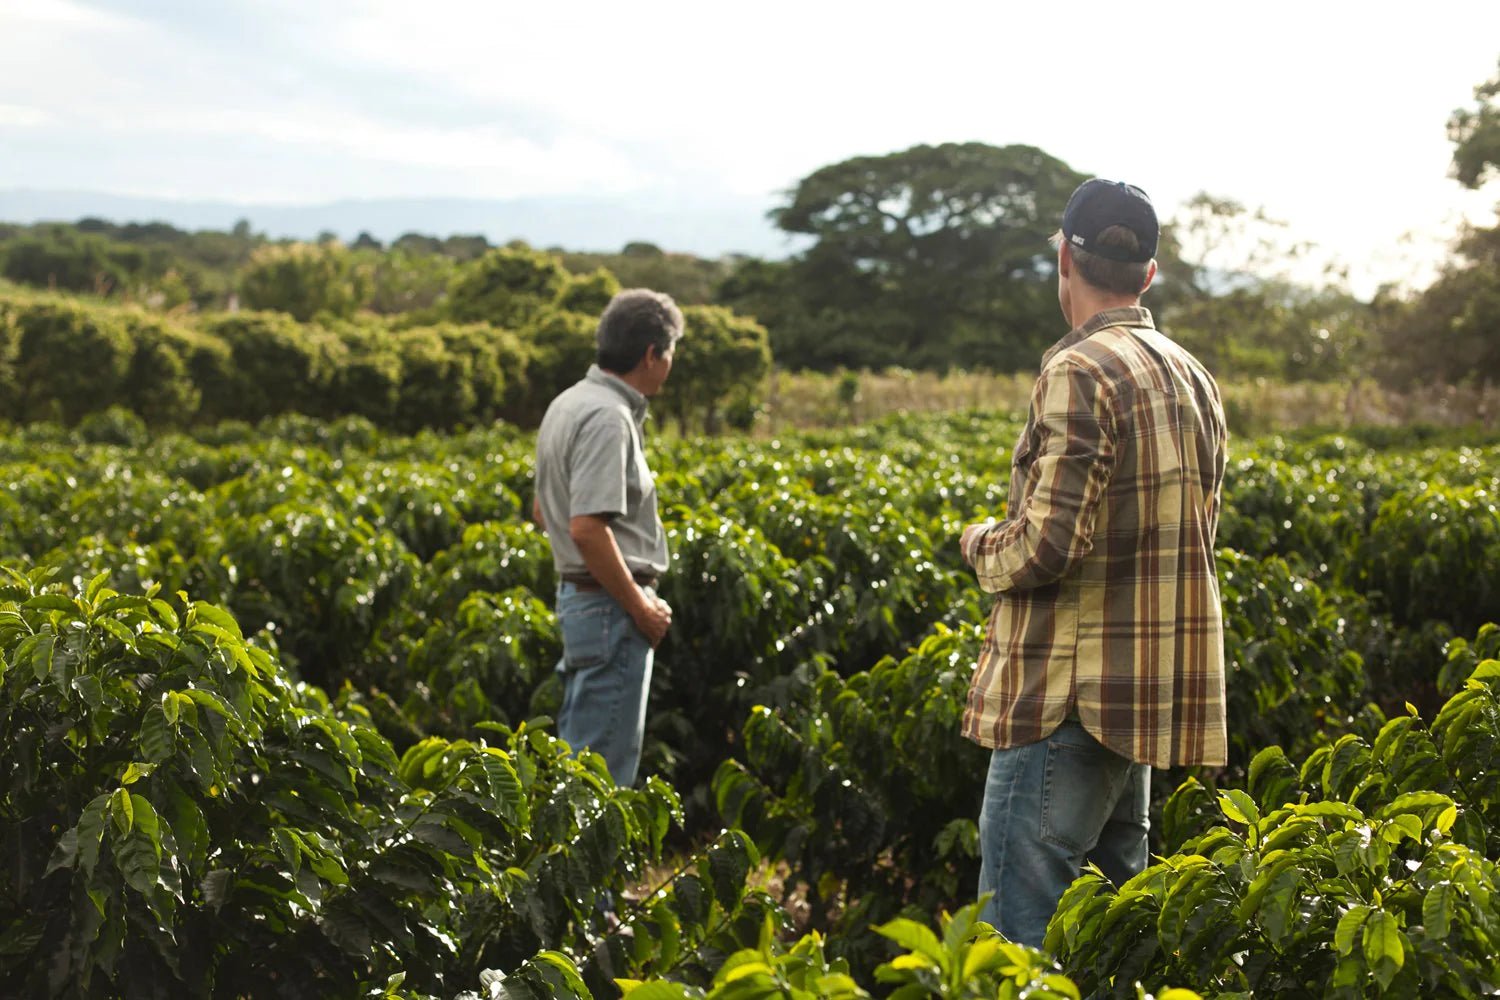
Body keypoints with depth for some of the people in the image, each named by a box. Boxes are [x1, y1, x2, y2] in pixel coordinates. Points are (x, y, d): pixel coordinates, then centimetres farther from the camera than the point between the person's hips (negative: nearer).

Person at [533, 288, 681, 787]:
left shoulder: (568, 404, 13)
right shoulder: (608, 417, -19)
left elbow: (543, 511, 21)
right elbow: (587, 528, -26)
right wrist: (640, 607, -17)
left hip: (577, 593, 10)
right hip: (610, 604, -10)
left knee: (576, 753, 17)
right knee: (604, 768, -4)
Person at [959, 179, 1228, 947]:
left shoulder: (1081, 373, -15)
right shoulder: (1192, 378, 12)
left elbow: (1048, 545, -22)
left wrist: (980, 545, -1)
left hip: (1072, 696, -9)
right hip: (1155, 695, 9)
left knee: (1019, 929, -4)